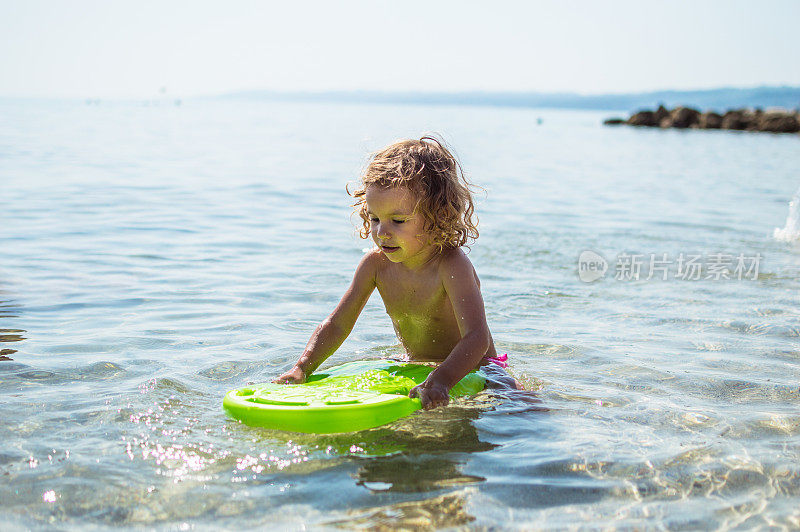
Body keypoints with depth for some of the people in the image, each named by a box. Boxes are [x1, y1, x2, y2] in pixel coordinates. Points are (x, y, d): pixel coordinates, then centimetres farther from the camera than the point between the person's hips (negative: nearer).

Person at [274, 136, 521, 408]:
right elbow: (337, 325, -5)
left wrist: (440, 381, -56)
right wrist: (301, 369, -21)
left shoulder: (452, 266, -28)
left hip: (474, 371, -5)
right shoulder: (376, 263, -9)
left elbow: (477, 338, -39)